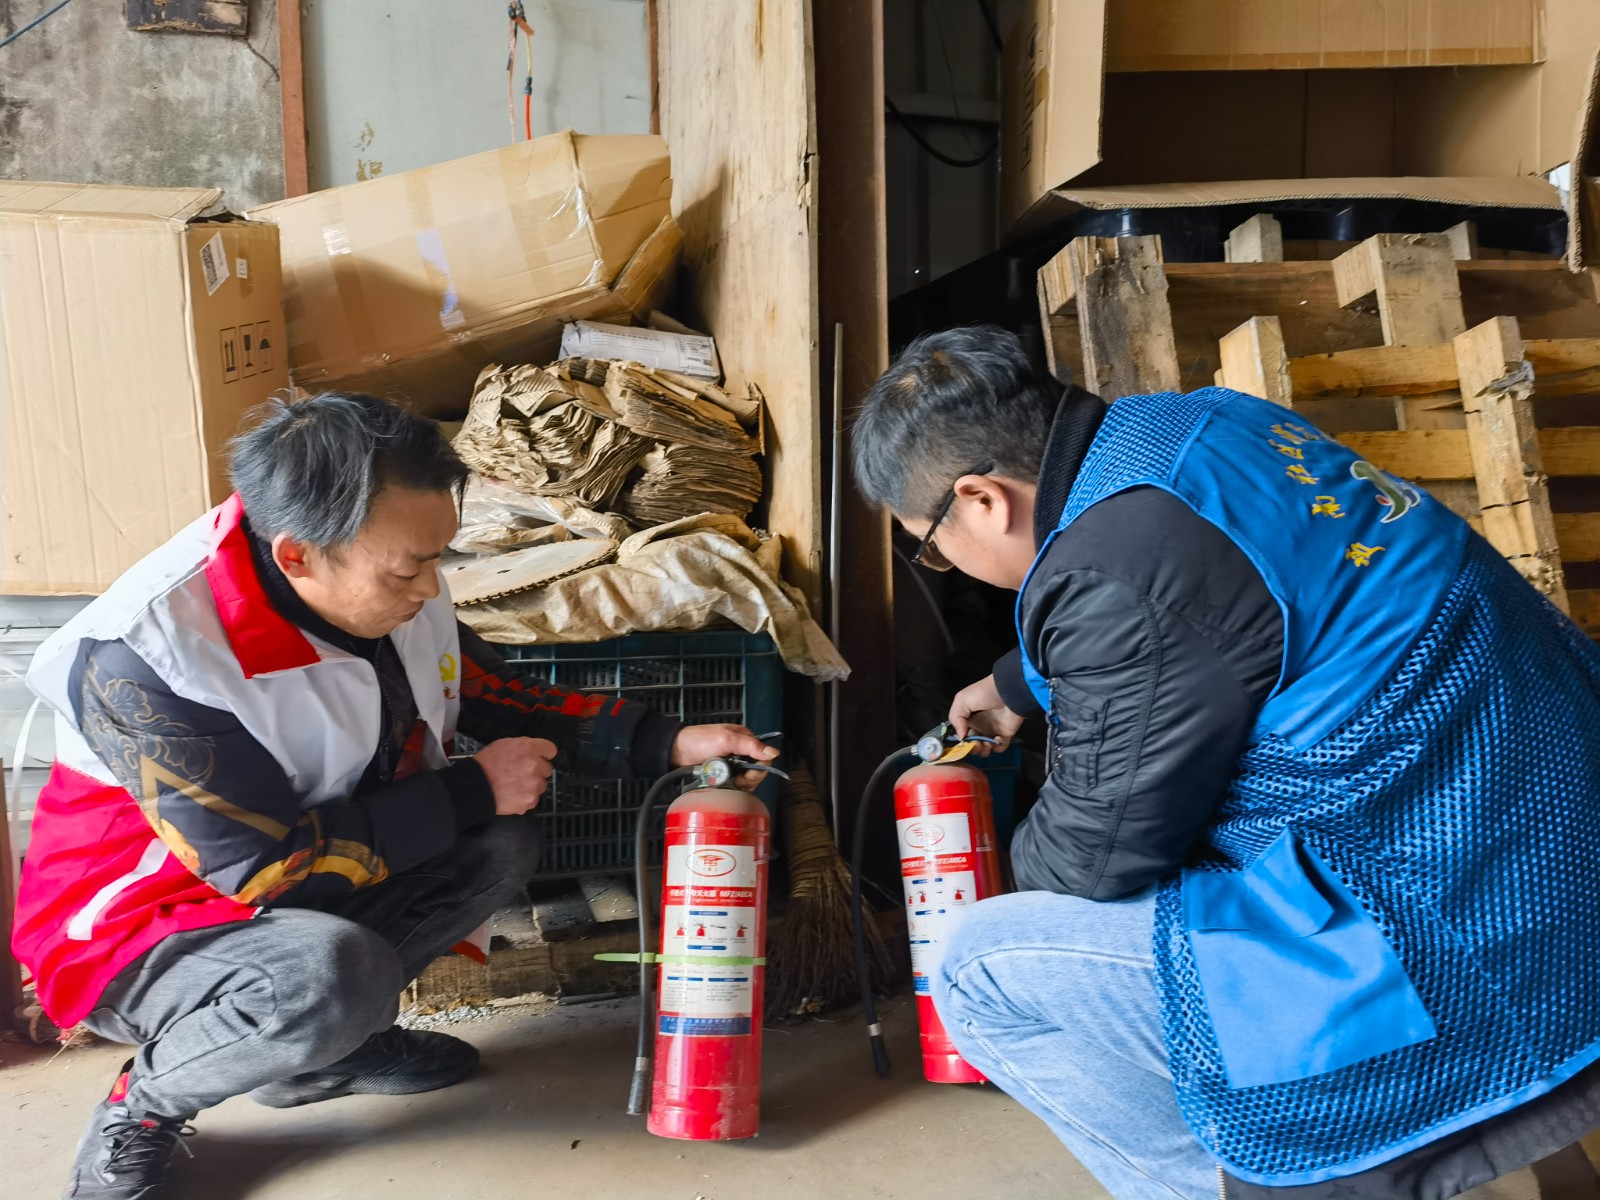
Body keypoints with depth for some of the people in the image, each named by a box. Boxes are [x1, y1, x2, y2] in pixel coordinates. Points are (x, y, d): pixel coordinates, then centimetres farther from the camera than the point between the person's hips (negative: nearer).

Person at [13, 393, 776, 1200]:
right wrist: (471, 791, -24)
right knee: (331, 976, -35)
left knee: (501, 848, -10)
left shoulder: (389, 598, -12)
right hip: (143, 928, -6)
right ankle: (143, 1103, -4)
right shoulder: (143, 654, -32)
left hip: (304, 895, 7)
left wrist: (670, 743, -11)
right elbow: (267, 861, -29)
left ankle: (317, 1047, 2)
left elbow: (504, 703, 1)